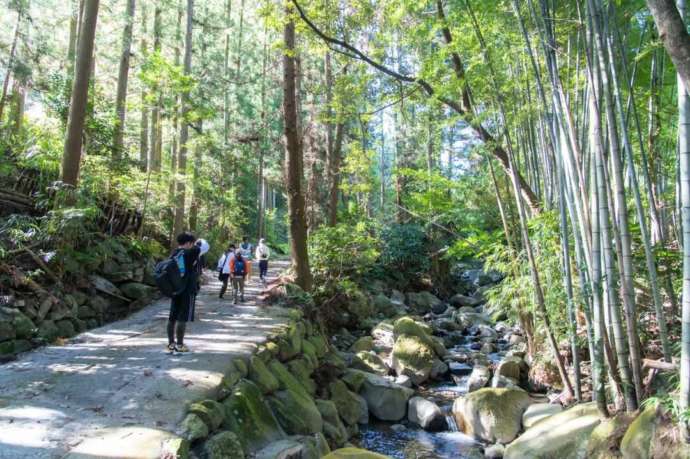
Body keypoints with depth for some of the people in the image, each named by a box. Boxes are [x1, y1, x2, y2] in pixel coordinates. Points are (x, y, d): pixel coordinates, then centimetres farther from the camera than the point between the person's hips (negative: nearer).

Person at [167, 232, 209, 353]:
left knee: (172, 317, 11)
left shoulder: (174, 254, 8)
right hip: (188, 289, -7)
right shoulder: (190, 252, -12)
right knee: (183, 318, -2)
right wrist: (199, 242, 13)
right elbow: (205, 246, -4)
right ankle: (179, 345, 2)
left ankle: (171, 343, 18)